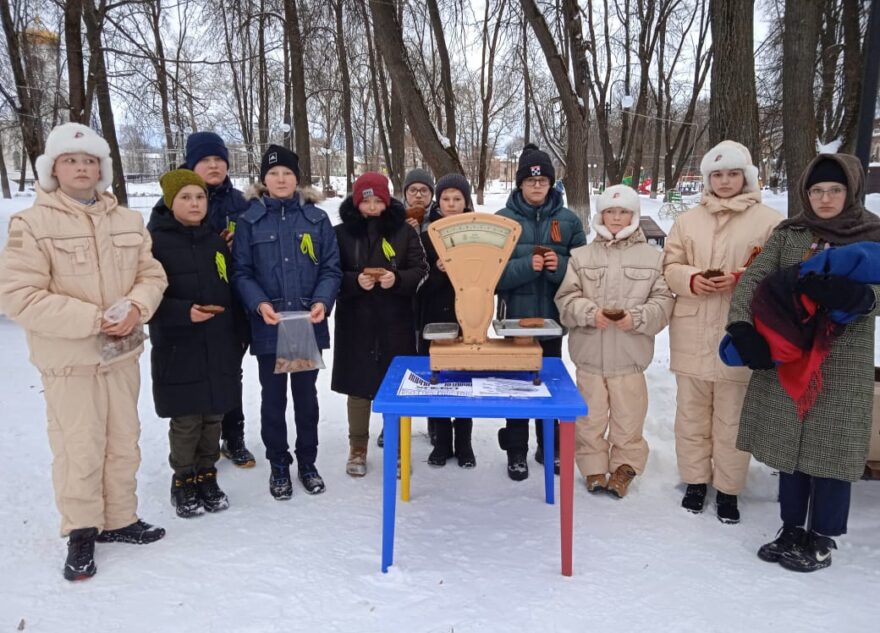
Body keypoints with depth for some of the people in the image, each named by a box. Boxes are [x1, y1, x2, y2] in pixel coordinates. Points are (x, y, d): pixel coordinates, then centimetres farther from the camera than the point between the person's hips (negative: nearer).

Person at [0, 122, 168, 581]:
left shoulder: (128, 221, 5)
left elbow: (152, 275, 7)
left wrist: (135, 308, -15)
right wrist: (94, 319, -20)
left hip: (122, 354, 5)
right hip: (68, 360, -5)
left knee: (124, 443, 14)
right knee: (80, 451, 3)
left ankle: (120, 520, 32)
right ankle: (81, 531, 23)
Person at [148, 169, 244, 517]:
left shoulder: (215, 241, 11)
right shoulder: (154, 241, -7)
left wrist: (237, 340, 13)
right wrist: (184, 312, -24)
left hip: (219, 348, 5)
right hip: (178, 349, -5)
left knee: (213, 416, 12)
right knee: (185, 420, 4)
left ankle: (206, 476, 28)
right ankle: (183, 481, 23)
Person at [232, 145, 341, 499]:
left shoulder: (317, 219, 4)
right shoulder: (248, 221, 1)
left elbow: (331, 268, 2)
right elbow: (240, 272, -1)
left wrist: (322, 302, -15)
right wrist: (259, 304, -18)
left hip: (309, 325, 1)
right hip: (268, 327, -1)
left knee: (306, 395, 13)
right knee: (273, 398, 10)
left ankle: (307, 462, 29)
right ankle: (278, 466, 26)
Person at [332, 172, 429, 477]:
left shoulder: (404, 231, 3)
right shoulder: (341, 233, 2)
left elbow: (420, 271, 0)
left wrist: (397, 279, -19)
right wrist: (355, 281, -19)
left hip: (396, 323, 0)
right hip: (355, 322, 0)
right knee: (358, 385, 6)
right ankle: (357, 449, 23)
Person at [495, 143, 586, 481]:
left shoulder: (568, 220, 3)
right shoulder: (503, 219, -2)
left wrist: (559, 265, -18)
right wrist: (527, 266, -22)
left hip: (552, 315, 2)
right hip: (515, 316, -2)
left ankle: (549, 446, 30)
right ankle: (516, 451, 19)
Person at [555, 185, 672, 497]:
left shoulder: (652, 257, 3)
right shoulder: (581, 256, 5)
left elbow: (663, 300, 0)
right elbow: (566, 297, 0)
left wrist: (637, 318, -15)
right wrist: (590, 313, -17)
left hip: (630, 354, 0)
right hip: (590, 352, 1)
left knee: (628, 416, 8)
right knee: (590, 416, 10)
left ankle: (625, 466, 26)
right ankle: (594, 466, 24)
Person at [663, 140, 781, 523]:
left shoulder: (768, 220, 0)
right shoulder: (688, 220, 10)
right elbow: (670, 267, 9)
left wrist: (740, 280, -17)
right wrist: (692, 279, -11)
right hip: (692, 335, 3)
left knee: (731, 417, 5)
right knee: (692, 413, 12)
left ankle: (727, 489, 21)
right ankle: (695, 481, 28)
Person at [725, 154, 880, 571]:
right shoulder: (787, 234, 6)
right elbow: (753, 279, -3)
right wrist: (741, 327, -18)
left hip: (841, 363, -2)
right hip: (784, 357, 3)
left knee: (830, 447, 2)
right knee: (789, 445, 11)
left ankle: (821, 540, 18)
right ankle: (792, 530, 27)